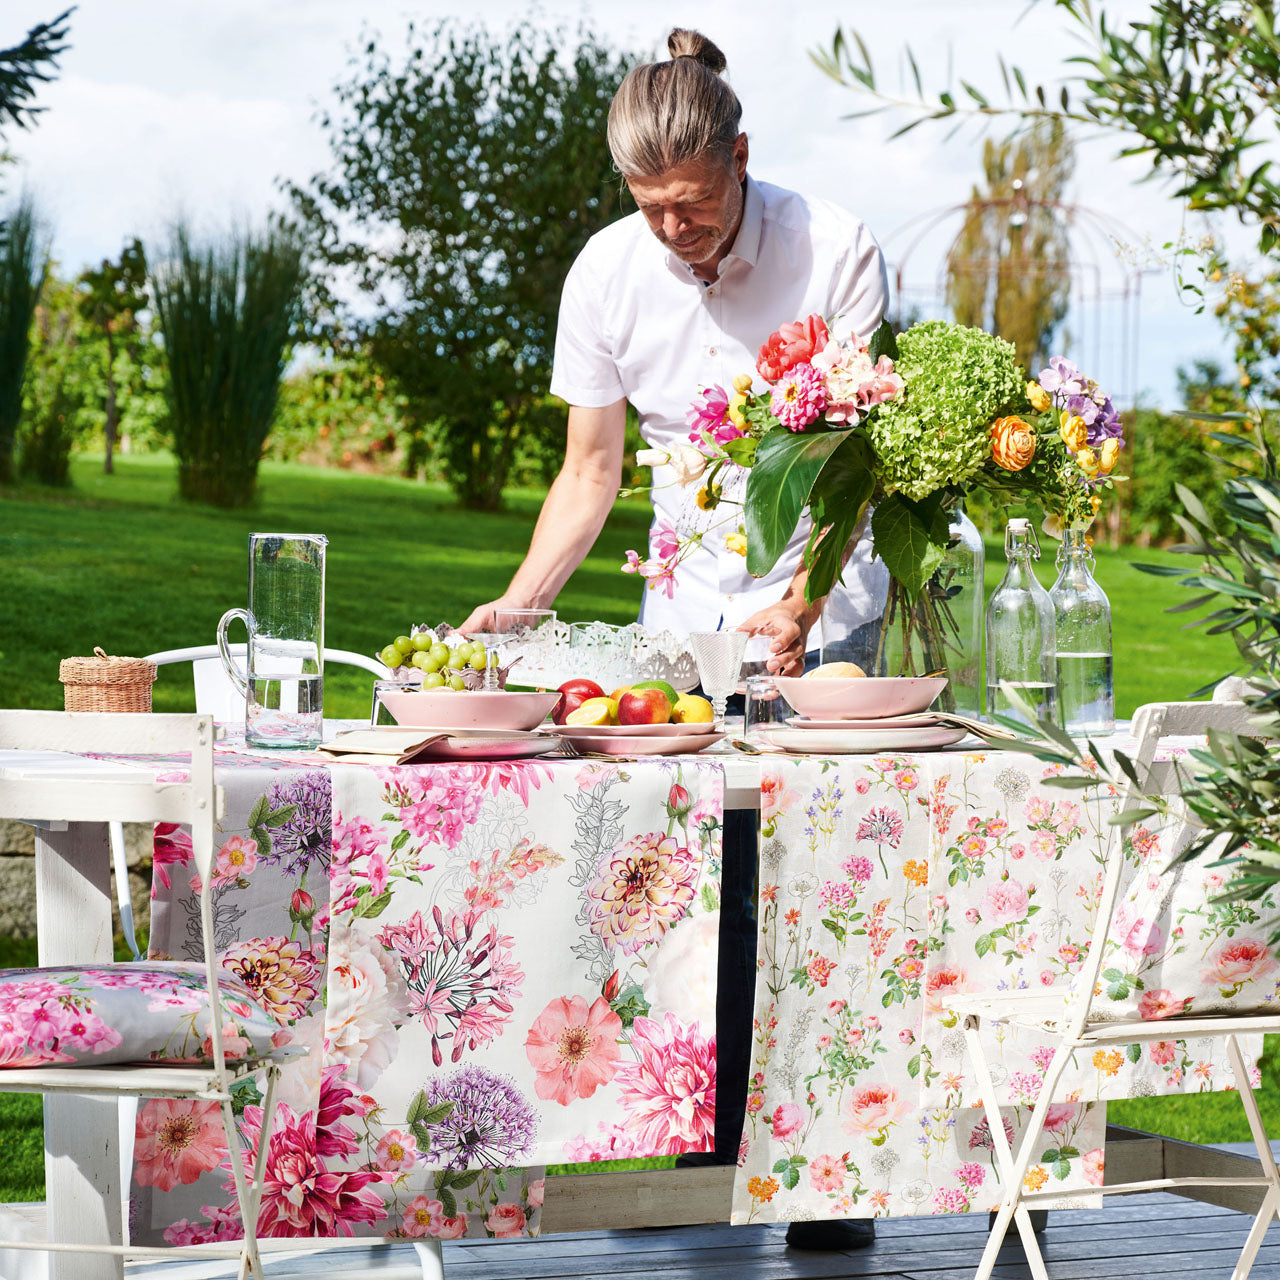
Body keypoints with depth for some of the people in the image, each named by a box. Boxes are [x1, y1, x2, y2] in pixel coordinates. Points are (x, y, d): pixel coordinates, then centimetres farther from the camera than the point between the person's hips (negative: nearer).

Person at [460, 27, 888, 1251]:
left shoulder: (834, 250, -14)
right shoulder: (608, 274, -5)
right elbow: (591, 470, 4)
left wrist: (802, 606, -31)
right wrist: (516, 605, -10)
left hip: (825, 615, -3)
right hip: (688, 612, 3)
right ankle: (706, 1161, 9)